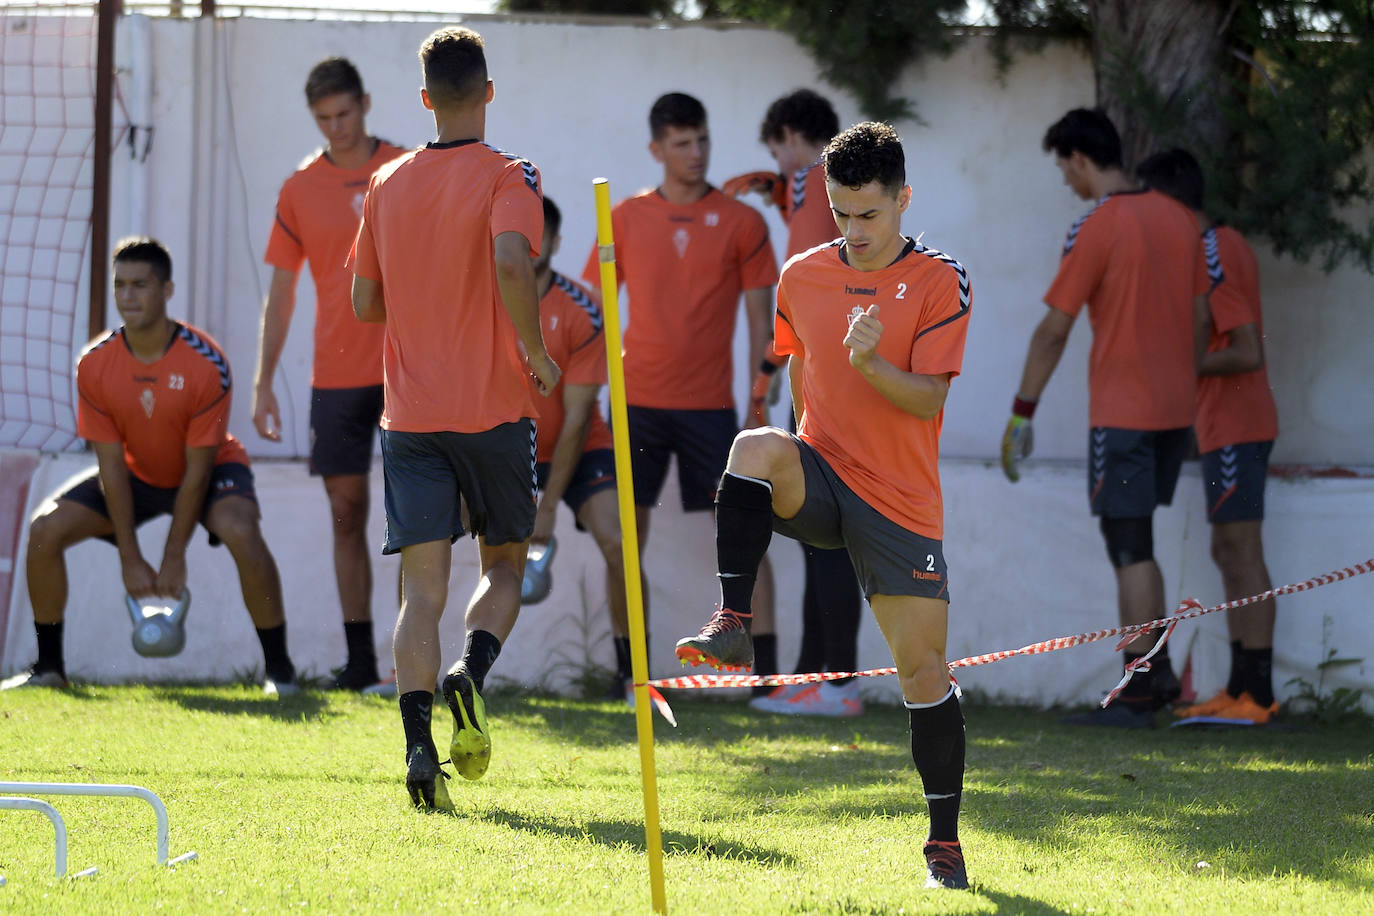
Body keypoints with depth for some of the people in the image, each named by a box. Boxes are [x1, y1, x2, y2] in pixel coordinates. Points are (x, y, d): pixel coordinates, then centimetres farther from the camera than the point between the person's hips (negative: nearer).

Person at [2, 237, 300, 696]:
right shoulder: (95, 365, -19)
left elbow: (197, 468, -23)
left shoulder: (205, 364, -28)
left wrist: (174, 558, -22)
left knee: (240, 531, -35)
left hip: (211, 469, -4)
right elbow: (112, 465, -14)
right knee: (45, 529, -15)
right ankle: (48, 667, 1)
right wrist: (131, 560, -17)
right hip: (135, 474, 4)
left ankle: (279, 669, -23)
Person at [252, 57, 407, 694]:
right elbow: (280, 294, 9)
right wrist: (262, 383, 5)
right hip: (336, 374, 2)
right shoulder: (301, 191, 6)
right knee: (347, 512, 3)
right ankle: (359, 660, 8)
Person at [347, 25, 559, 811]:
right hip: (494, 407, -3)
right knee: (506, 563, 15)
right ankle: (471, 673, -13)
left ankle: (418, 740, -19)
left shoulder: (388, 185, 9)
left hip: (411, 414, 3)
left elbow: (366, 302, 13)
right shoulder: (506, 177, -5)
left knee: (423, 585, -2)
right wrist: (536, 351, -10)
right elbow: (511, 261, -24)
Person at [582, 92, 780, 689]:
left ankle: (767, 669, -2)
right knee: (628, 537, 0)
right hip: (639, 402, 1)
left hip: (709, 405, -1)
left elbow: (760, 319, 4)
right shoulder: (626, 219, 6)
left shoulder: (740, 223, 3)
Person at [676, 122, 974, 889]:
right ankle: (732, 625, -32)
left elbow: (928, 398, -14)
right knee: (756, 448, -32)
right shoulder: (802, 277, 6)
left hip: (900, 502, -2)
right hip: (819, 481, 2)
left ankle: (945, 843, 10)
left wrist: (872, 364, -31)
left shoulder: (941, 284, -6)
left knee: (924, 669, -3)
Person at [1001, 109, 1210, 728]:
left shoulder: (1096, 229, -12)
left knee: (1130, 548, -5)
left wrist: (1022, 414, -6)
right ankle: (1158, 672, 12)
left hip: (1122, 414, -7)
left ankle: (1139, 696, -6)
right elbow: (1199, 316, 15)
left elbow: (1054, 330, -11)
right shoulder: (1178, 220, 10)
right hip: (1175, 410, 7)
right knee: (1133, 545, 16)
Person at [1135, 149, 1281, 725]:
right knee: (1231, 554, 12)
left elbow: (1247, 352, -23)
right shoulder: (1229, 246, 14)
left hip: (1232, 428, -10)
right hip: (1240, 424, 10)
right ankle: (1241, 688, 13)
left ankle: (1257, 694, -10)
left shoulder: (1211, 260, -17)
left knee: (1242, 552, -9)